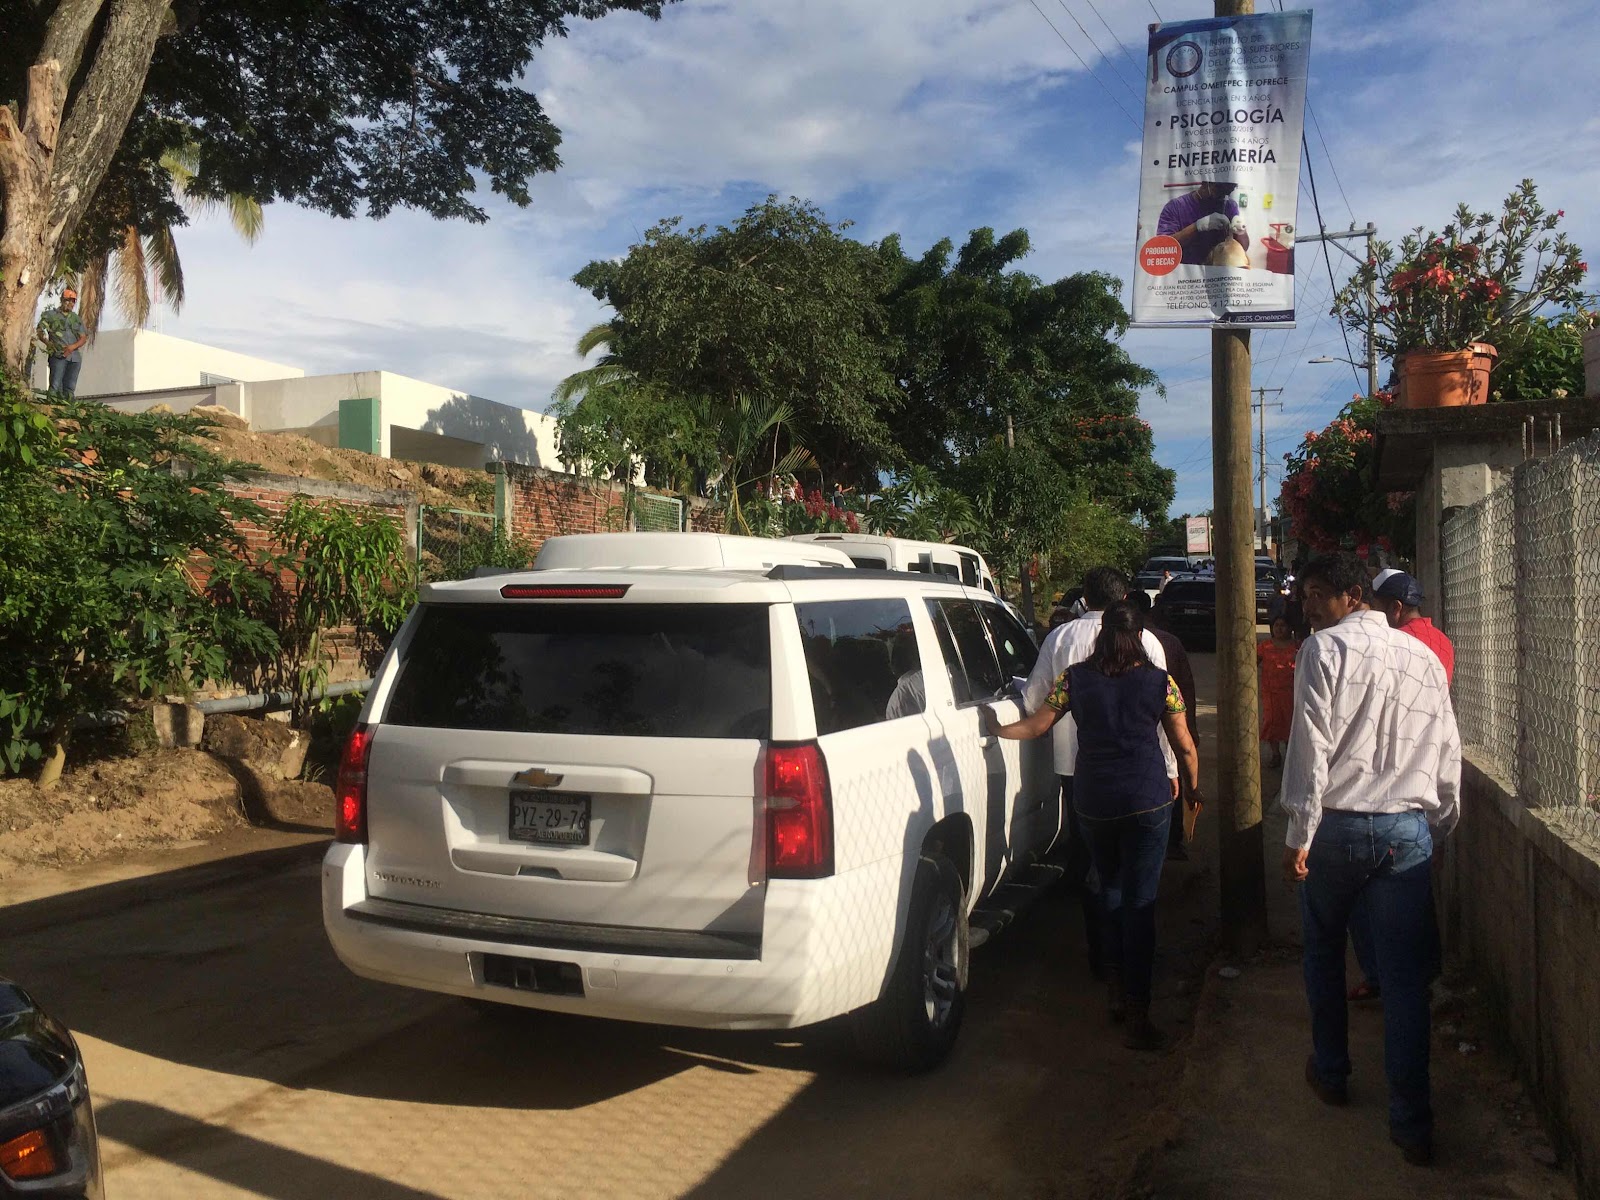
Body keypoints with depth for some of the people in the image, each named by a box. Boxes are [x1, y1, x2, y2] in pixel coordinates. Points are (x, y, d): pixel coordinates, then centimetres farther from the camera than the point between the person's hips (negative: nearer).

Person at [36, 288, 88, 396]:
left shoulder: (77, 319, 19)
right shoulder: (50, 314, 10)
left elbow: (83, 337, 11)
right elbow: (40, 331, 5)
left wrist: (73, 346, -7)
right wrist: (47, 342, -14)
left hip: (75, 356, 4)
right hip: (58, 355, -3)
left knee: (70, 387, 1)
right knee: (55, 385, -14)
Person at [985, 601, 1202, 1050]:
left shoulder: (1075, 679, -1)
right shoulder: (1159, 682, -3)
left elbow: (1035, 726, 5)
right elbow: (1185, 747, 2)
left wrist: (996, 728, 23)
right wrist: (1193, 789, 19)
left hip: (1092, 802, 2)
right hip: (1147, 802, -2)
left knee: (1110, 890, 21)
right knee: (1140, 903, 0)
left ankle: (1118, 991, 28)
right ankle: (1137, 1016, -2)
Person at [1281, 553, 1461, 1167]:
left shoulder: (1324, 649, -6)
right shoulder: (1423, 656, 9)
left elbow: (1311, 744, -14)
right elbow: (1448, 751, 11)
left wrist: (1299, 833, -12)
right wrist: (1441, 824, 21)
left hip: (1337, 824, -3)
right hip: (1408, 830, 3)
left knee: (1323, 951, 19)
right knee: (1405, 975, 5)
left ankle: (1330, 1073, 32)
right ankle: (1411, 1122, 8)